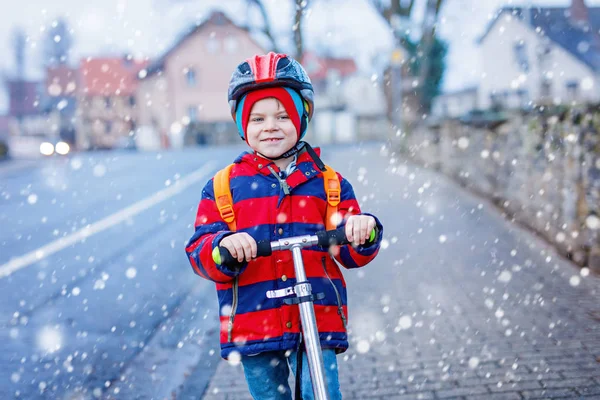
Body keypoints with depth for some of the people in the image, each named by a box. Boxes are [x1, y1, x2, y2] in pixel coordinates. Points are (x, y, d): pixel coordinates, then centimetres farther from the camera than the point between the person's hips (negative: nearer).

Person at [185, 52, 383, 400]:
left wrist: (364, 232, -15)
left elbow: (351, 254, 8)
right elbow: (199, 254, -1)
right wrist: (223, 247, -24)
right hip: (253, 325, 1)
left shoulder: (328, 183, 8)